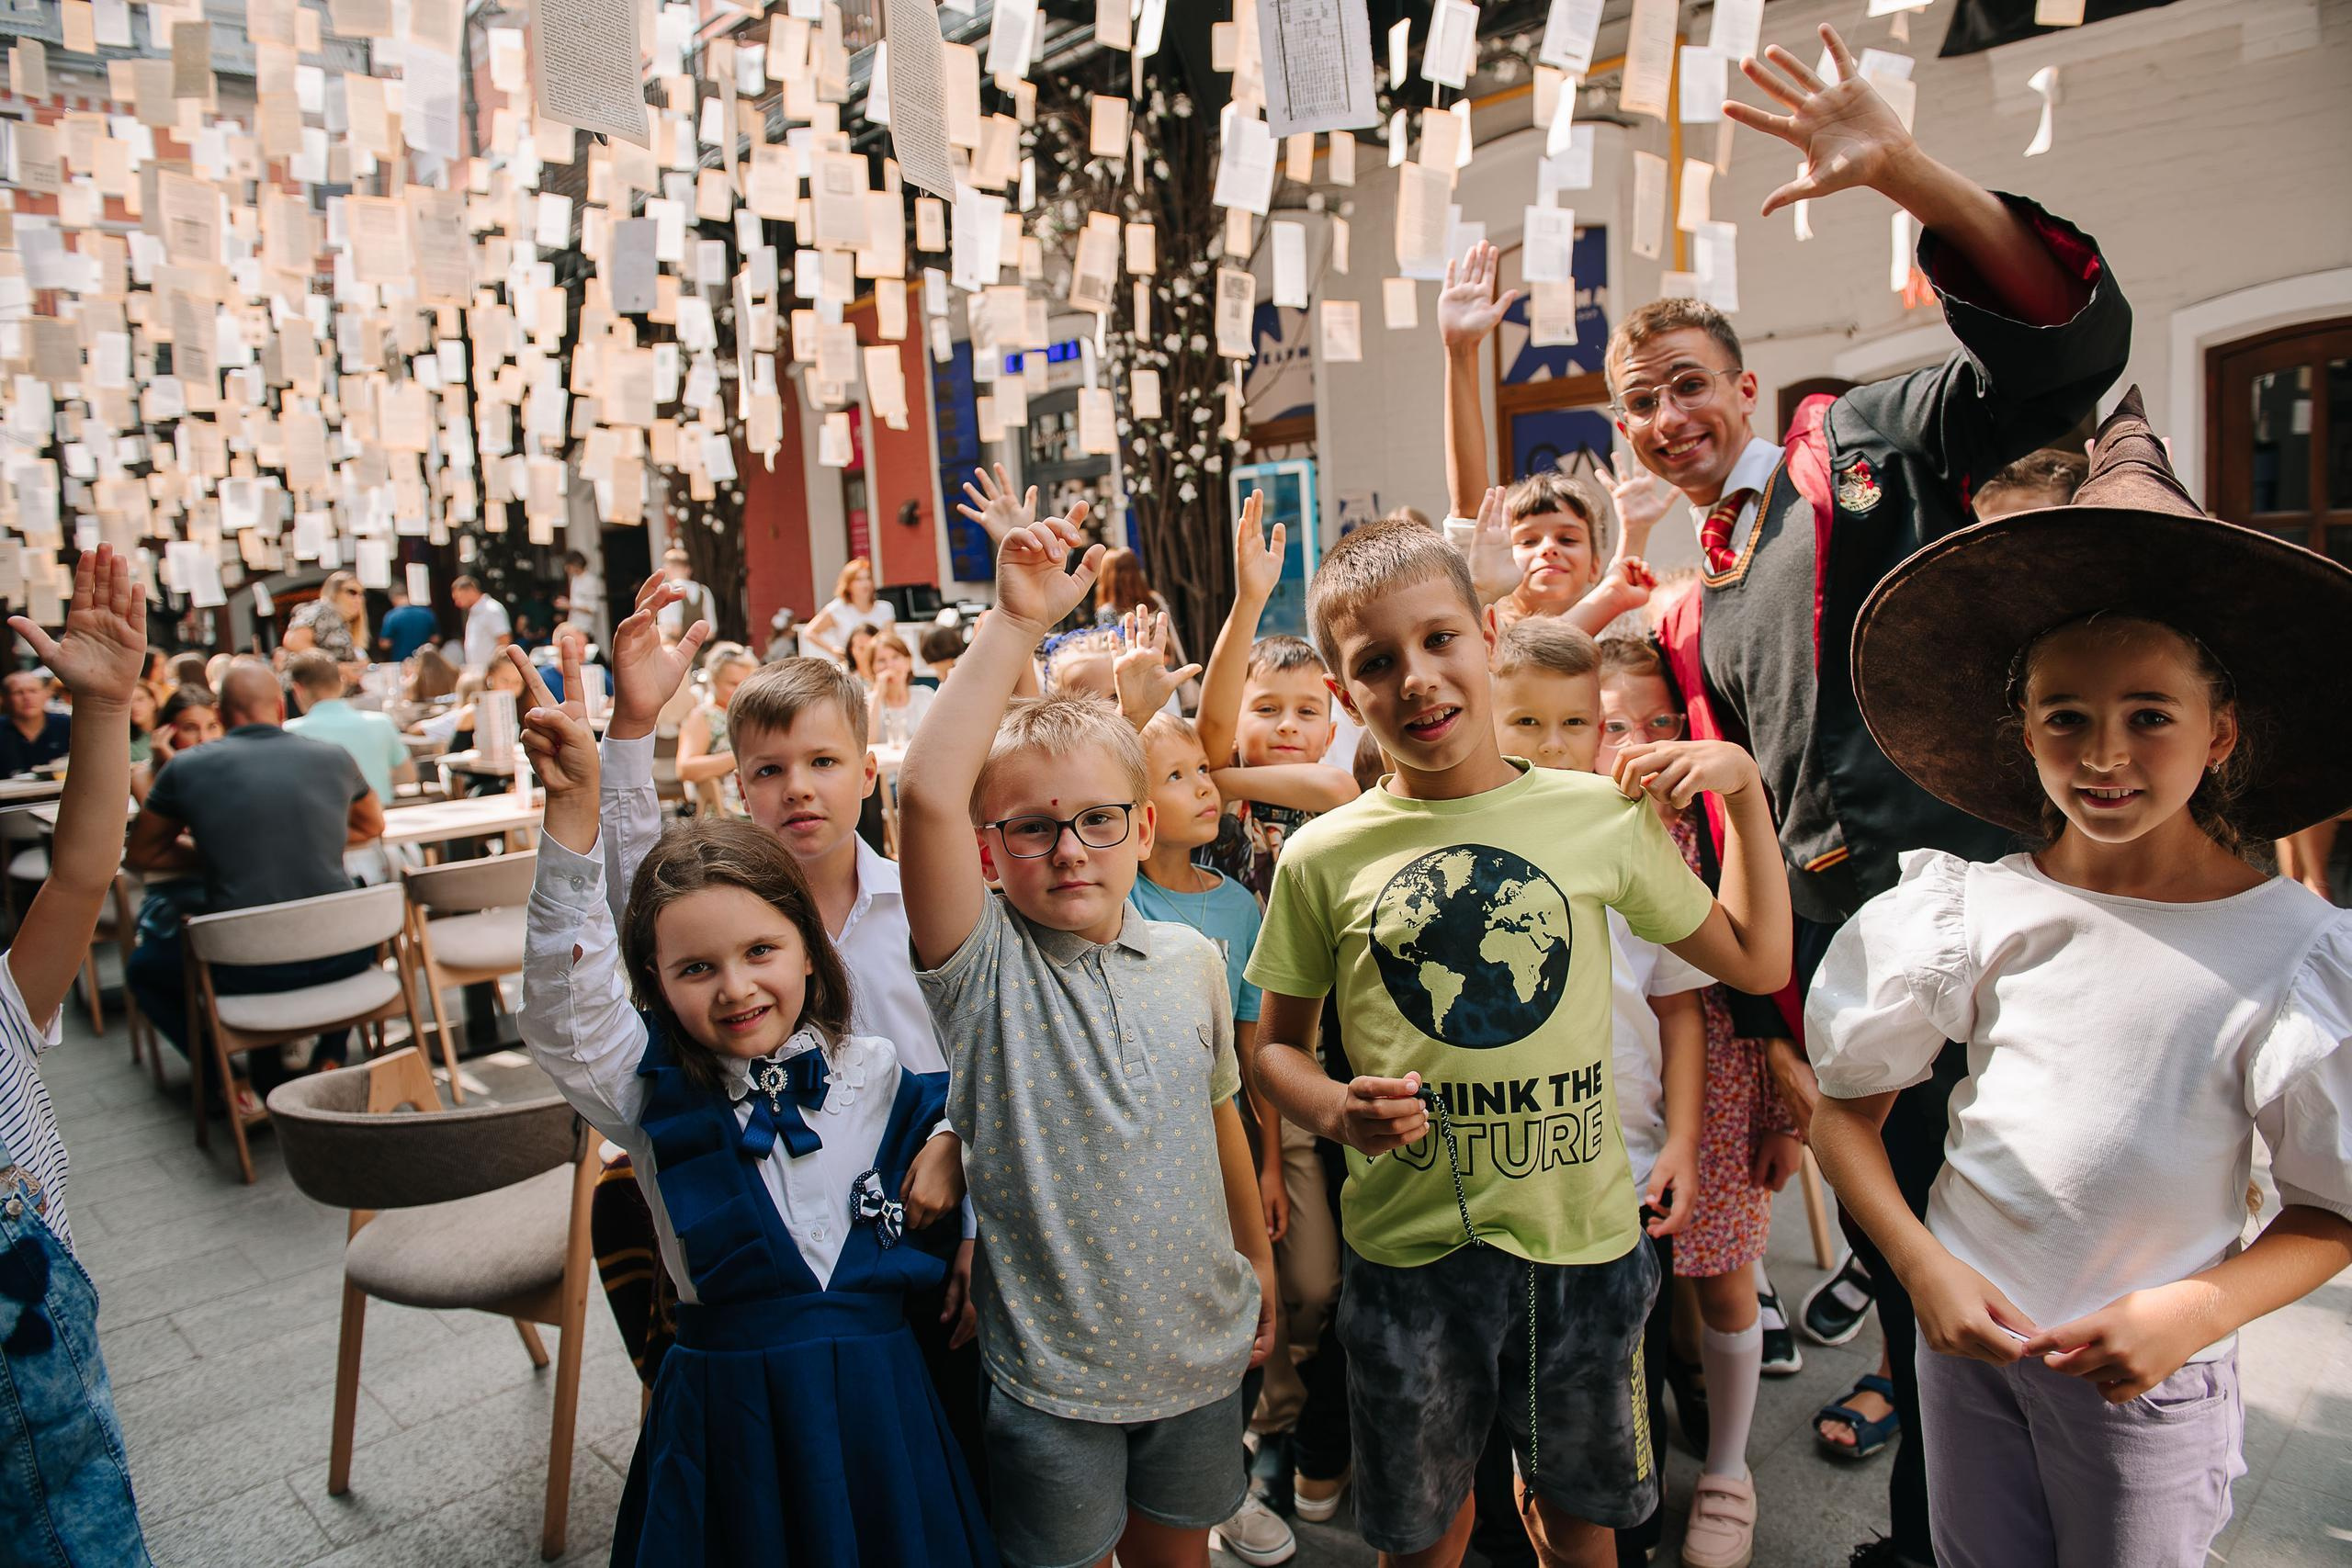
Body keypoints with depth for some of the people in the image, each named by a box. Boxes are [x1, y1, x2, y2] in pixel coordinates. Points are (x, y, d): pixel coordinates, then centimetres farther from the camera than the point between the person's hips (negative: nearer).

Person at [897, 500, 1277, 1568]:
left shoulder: (1190, 960, -3)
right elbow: (926, 796, -33)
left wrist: (1258, 1258, 19)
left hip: (1200, 1348, 4)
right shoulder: (984, 967, -16)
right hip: (1051, 1372, -3)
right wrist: (1017, 625, -33)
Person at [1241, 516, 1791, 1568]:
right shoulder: (1322, 858, -8)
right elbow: (1277, 1047, 3)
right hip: (1406, 1253, -1)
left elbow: (1757, 963, 7)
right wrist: (1338, 1111, -17)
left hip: (1583, 1241, 1)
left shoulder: (1601, 814, -5)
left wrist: (1742, 786, 0)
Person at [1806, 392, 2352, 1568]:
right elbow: (1844, 1106, -3)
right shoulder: (1970, 912, -10)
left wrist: (2199, 1308, -20)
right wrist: (1924, 1270, -13)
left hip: (2149, 1375, -1)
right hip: (1966, 1331, 2)